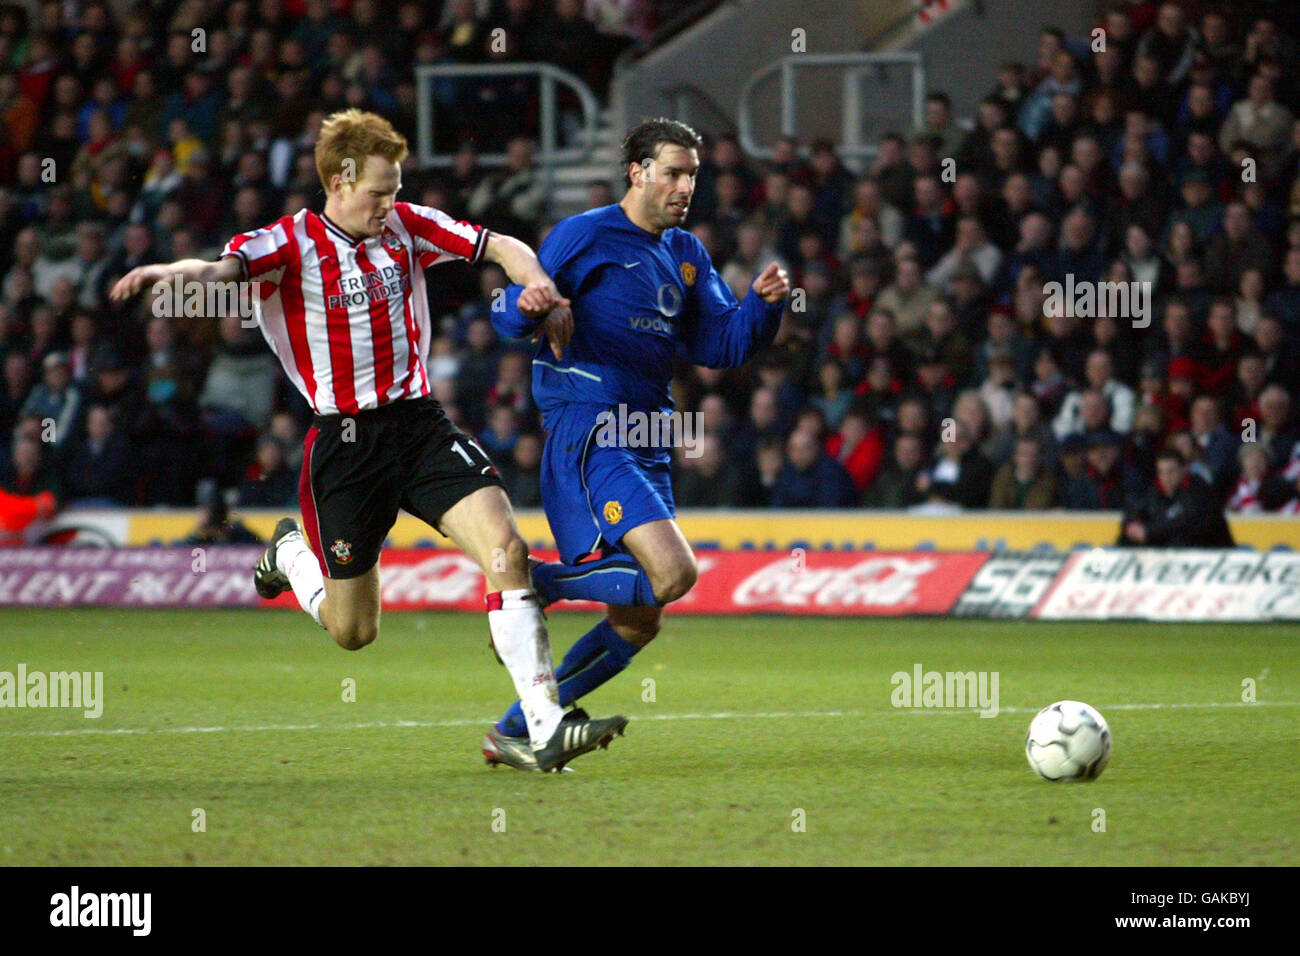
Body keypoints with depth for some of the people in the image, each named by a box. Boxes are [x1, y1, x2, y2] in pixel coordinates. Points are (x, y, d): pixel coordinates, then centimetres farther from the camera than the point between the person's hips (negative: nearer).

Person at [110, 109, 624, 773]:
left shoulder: (407, 226, 5)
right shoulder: (292, 243, -9)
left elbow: (501, 246, 10)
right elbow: (225, 266, -28)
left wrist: (535, 280, -13)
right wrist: (176, 270, -51)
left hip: (420, 425, 3)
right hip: (343, 440, -3)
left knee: (506, 549, -19)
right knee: (353, 631, 5)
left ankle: (545, 727, -19)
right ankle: (292, 552, 41)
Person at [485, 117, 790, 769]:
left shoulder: (686, 256, 18)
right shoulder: (585, 236, -3)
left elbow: (721, 346, 16)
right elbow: (509, 316, -6)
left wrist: (763, 304, -3)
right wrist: (534, 310, -29)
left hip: (647, 447, 8)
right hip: (588, 434, -8)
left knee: (639, 623, 6)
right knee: (673, 573, -26)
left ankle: (514, 731, 13)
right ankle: (528, 585, -7)